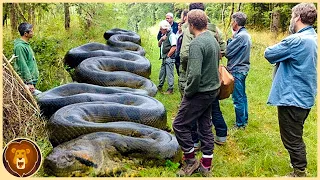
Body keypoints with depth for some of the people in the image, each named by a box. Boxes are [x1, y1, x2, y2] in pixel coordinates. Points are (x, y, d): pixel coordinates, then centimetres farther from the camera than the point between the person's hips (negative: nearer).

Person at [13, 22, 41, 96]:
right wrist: (29, 82, -20)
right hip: (27, 82, -10)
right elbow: (23, 66, -20)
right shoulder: (20, 46, -17)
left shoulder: (26, 44, 13)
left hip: (32, 79, 10)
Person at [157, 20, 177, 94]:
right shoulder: (164, 35, 16)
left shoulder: (171, 35, -14)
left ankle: (170, 90, 3)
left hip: (169, 59, -10)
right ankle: (159, 87, 31)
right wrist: (161, 39, -2)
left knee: (169, 74, -4)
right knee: (162, 73, 18)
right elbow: (159, 45, 18)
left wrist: (168, 55, -16)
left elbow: (174, 47, -22)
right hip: (164, 59, 10)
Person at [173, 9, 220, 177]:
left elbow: (195, 74, -29)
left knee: (179, 124, 5)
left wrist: (188, 92, -14)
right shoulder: (213, 39, 8)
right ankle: (206, 166, 24)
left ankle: (190, 160, 16)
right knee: (205, 125, 15)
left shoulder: (196, 43, -21)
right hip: (212, 89, 9)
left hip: (200, 92, -9)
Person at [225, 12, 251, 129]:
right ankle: (244, 120, 30)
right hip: (243, 68, 10)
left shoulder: (240, 36, -20)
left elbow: (227, 52, -18)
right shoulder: (246, 35, 11)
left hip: (237, 70, -10)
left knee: (238, 98, -1)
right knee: (242, 96, 18)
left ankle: (240, 124, 8)